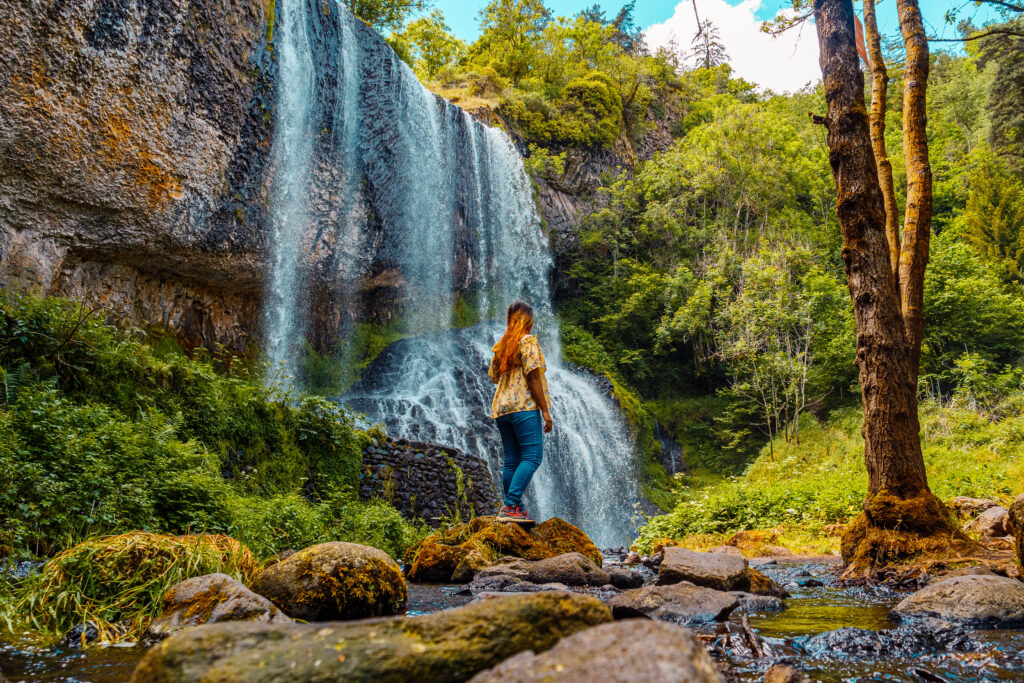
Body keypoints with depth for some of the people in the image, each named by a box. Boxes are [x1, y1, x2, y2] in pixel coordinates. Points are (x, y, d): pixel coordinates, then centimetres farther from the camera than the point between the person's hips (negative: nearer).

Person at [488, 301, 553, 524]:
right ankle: (510, 507, -17)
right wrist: (545, 410, -10)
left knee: (511, 461, 9)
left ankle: (514, 508, 11)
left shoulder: (502, 344, 17)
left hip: (501, 408, 8)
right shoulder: (528, 341, -3)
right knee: (532, 457, -8)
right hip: (524, 406, -8)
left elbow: (493, 376, 21)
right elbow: (533, 376, -11)